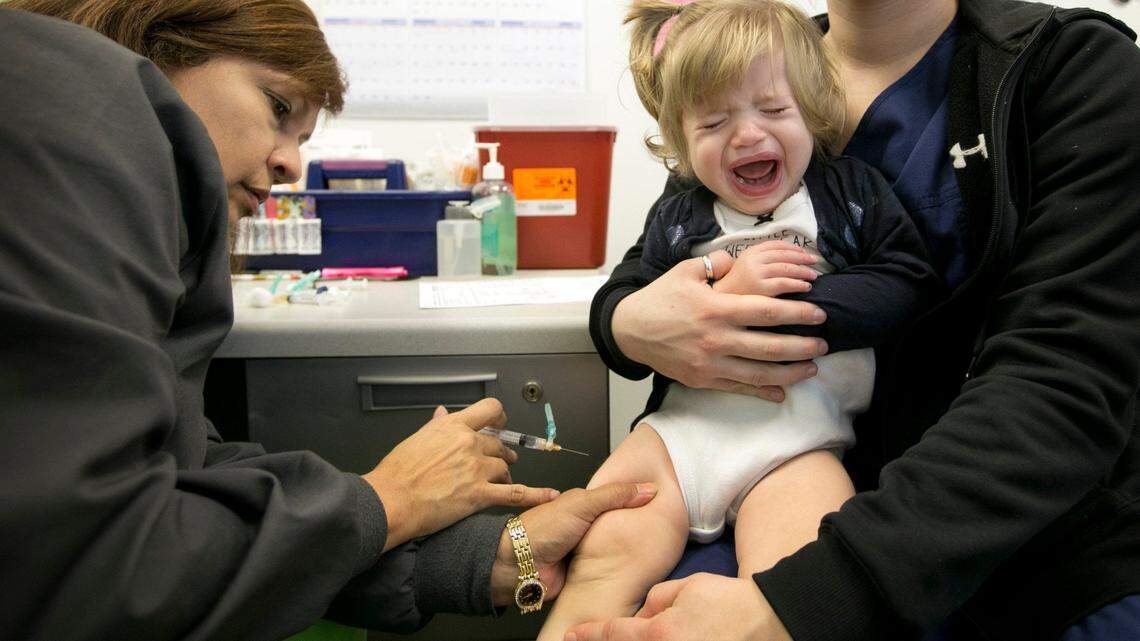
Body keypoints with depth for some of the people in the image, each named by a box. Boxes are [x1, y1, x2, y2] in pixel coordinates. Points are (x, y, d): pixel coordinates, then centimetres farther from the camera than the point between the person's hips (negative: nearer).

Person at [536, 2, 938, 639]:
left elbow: (910, 287, 0)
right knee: (604, 558, -18)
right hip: (685, 424, 2)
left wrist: (795, 301, -13)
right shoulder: (676, 218, 14)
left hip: (800, 435, -2)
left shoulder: (853, 190, 11)